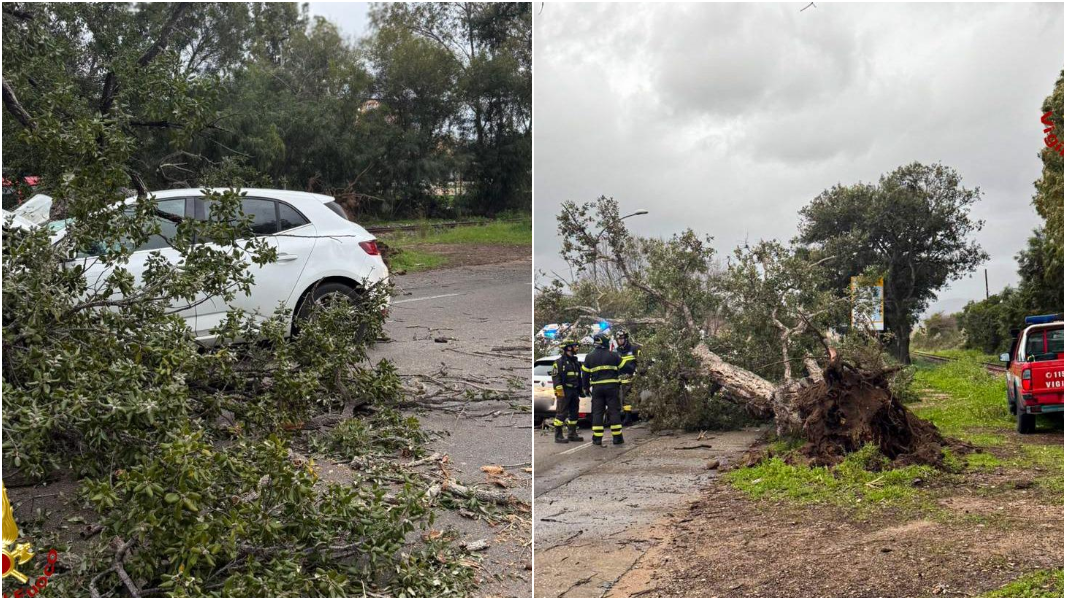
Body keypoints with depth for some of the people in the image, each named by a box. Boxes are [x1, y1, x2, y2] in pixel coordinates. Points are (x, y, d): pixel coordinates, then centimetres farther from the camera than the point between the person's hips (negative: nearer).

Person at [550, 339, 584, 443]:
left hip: (574, 391, 8)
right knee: (561, 414, -7)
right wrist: (559, 391, -21)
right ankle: (558, 436, -6)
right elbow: (556, 377, -14)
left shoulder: (575, 362, 18)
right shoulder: (560, 362, -8)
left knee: (574, 413, 12)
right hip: (564, 392, -8)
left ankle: (573, 434, 21)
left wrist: (579, 391, 20)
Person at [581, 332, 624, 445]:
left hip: (597, 388, 2)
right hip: (611, 387, -2)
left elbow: (585, 374, 9)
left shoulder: (589, 357, 6)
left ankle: (597, 438, 3)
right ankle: (617, 438, 3)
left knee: (597, 412, 6)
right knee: (614, 412, 3)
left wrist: (586, 387, 18)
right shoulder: (613, 355, 0)